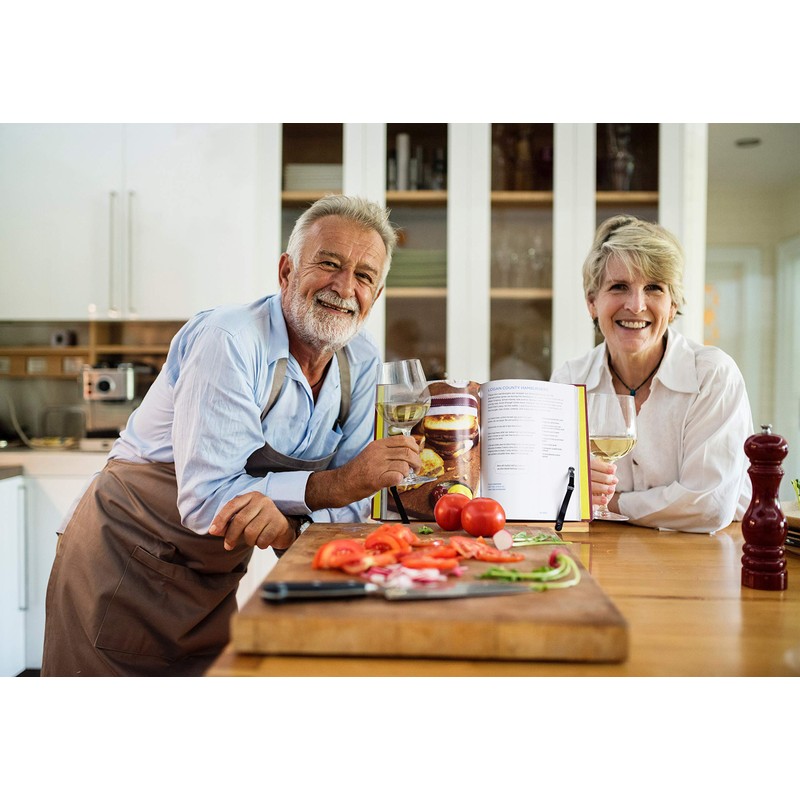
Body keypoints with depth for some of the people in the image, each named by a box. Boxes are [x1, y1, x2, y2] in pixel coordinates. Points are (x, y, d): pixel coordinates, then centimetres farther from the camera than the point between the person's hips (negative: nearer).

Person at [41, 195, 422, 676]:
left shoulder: (363, 362, -5)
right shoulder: (230, 340, -25)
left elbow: (353, 503, -8)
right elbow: (205, 499, -29)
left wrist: (285, 516, -28)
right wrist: (332, 485, -29)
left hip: (217, 579, 6)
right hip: (126, 566, -5)